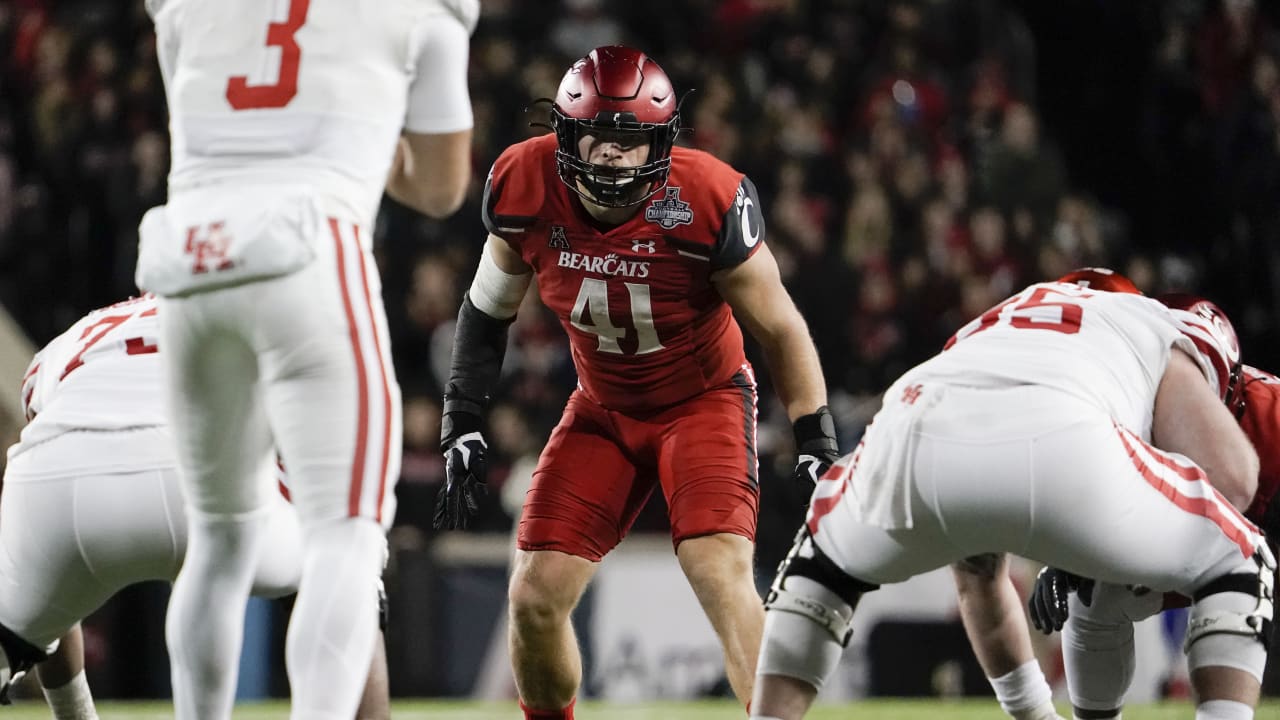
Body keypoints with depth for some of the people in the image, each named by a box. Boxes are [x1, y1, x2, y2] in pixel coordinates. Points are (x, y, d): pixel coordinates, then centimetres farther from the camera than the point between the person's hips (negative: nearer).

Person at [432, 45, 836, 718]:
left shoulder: (707, 203, -27)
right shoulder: (525, 188, -18)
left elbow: (778, 328, -14)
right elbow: (487, 310, 1)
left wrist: (818, 446, -15)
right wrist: (462, 429, -1)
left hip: (703, 401, -3)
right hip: (603, 408, 4)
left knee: (723, 579, -25)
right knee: (535, 598, -3)